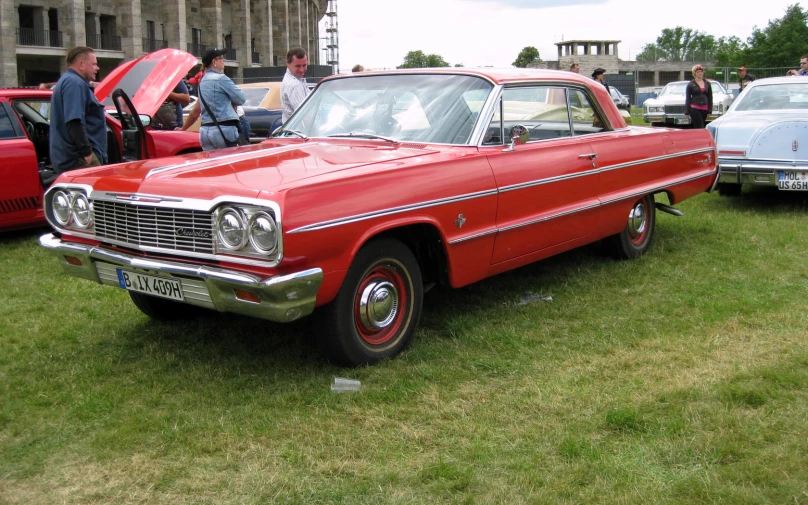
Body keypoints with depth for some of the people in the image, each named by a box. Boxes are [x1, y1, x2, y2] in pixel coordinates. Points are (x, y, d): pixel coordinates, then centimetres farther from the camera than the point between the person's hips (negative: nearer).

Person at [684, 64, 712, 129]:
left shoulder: (707, 83, 11)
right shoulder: (690, 84, 2)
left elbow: (710, 97, 12)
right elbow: (687, 98, 2)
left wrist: (709, 110, 4)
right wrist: (687, 112, -4)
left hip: (704, 109, 3)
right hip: (694, 109, -3)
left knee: (696, 128, 7)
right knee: (700, 127, -12)